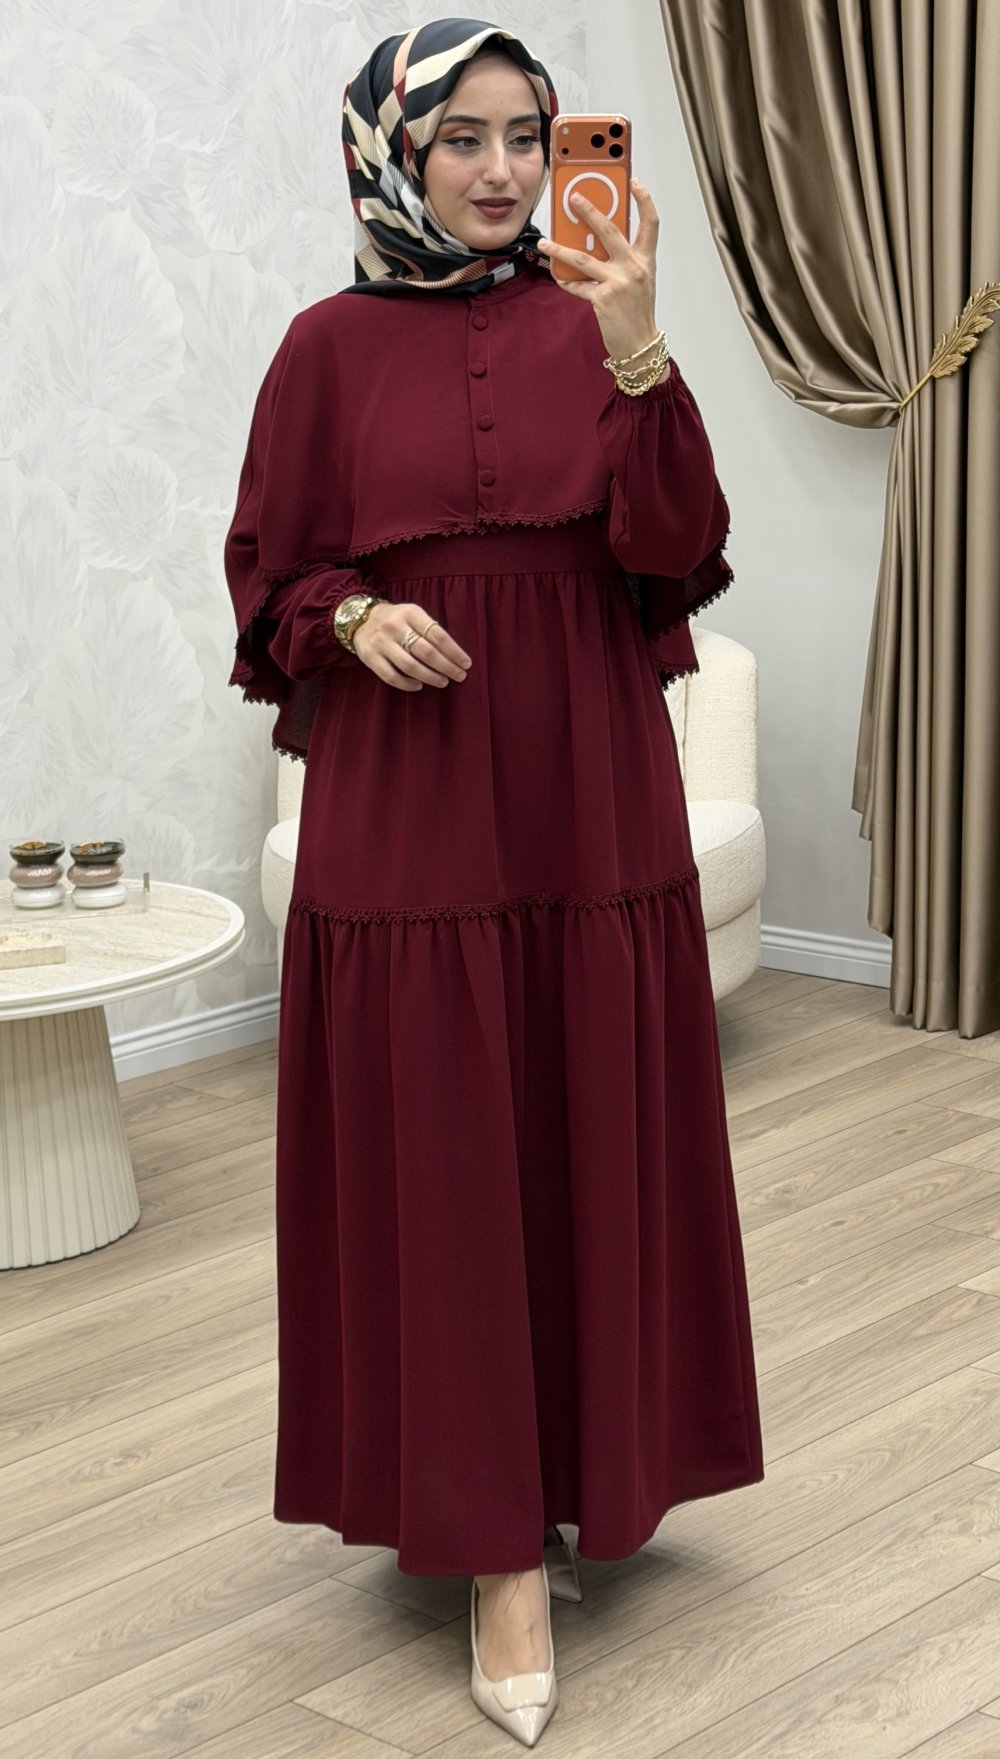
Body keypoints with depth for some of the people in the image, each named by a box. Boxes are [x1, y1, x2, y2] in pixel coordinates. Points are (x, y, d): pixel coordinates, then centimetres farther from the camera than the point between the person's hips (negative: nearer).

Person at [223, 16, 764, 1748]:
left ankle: (597, 1462, 26)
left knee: (599, 1140, 7)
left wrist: (635, 354, -19)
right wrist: (355, 618, -13)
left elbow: (676, 549, -7)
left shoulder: (590, 322, 4)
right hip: (406, 808, -1)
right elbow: (269, 567, 7)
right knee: (440, 1162, 0)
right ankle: (500, 1543, 8)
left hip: (590, 800, 2)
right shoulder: (333, 345, 1)